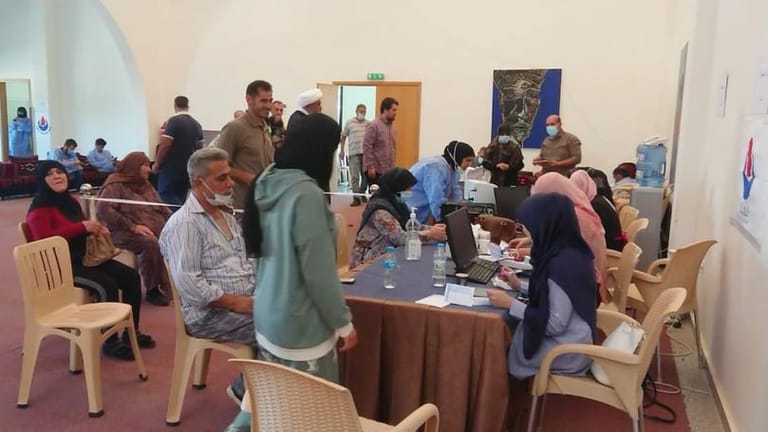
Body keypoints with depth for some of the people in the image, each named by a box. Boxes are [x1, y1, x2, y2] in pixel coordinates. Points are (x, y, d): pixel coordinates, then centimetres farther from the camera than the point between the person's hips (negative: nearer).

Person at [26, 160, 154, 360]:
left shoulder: (69, 201, 16)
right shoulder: (40, 207, -11)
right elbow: (44, 240, -25)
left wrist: (95, 229, 5)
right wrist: (83, 227, -22)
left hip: (84, 257, 9)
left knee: (131, 277, -4)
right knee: (107, 285, -29)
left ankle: (131, 332, 6)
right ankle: (109, 341, -14)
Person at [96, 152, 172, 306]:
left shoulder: (146, 185, 21)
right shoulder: (116, 185, -2)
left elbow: (161, 208, 20)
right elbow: (103, 210, -15)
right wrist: (132, 226, -21)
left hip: (157, 228, 7)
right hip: (126, 232, -6)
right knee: (150, 242, -37)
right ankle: (152, 290, -23)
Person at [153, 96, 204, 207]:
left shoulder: (173, 121, -12)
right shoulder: (196, 124, 8)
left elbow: (165, 145, -16)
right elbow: (199, 146, 16)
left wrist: (157, 164, -6)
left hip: (171, 166, -6)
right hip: (188, 167, 6)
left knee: (165, 194, -3)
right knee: (180, 196, 12)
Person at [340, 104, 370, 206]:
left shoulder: (369, 123, 8)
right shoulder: (349, 122, 4)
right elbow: (343, 136, 9)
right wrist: (341, 150, 4)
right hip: (354, 153, -2)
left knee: (365, 175, 10)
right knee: (354, 176, -4)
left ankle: (362, 193, 27)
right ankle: (356, 198, -2)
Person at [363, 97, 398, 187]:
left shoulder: (391, 126, 12)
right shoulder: (373, 126, -10)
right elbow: (367, 147, -14)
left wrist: (393, 166, 15)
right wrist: (370, 167, -17)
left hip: (389, 170, 7)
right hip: (376, 170, -7)